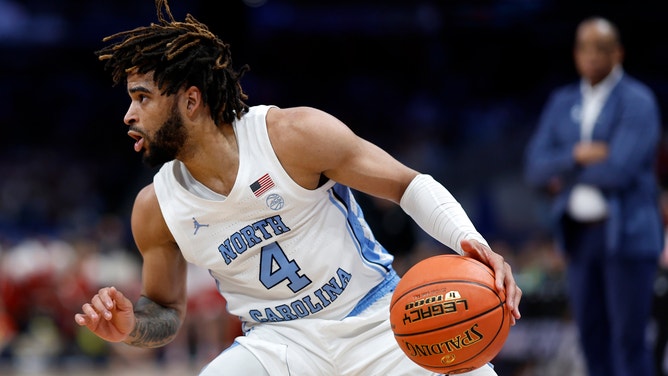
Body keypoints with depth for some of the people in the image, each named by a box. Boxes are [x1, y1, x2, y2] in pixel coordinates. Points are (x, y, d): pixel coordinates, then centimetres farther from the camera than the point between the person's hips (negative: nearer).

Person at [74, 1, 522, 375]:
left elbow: (411, 185, -9)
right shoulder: (155, 210, -4)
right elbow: (166, 311, 11)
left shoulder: (296, 136, -17)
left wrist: (470, 241, -27)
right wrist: (130, 325, -13)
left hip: (376, 321, -2)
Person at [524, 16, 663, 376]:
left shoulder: (637, 101, -7)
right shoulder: (562, 102, 12)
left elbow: (619, 170, -19)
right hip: (579, 235, 6)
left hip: (626, 234, -6)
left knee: (628, 339, -7)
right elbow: (535, 168, 3)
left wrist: (564, 177, -4)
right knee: (592, 336, 8)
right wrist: (575, 156, -16)